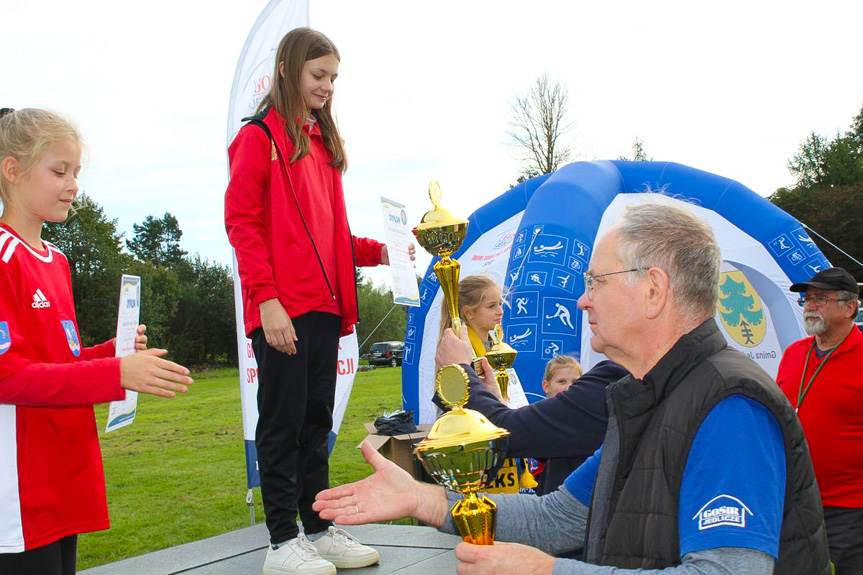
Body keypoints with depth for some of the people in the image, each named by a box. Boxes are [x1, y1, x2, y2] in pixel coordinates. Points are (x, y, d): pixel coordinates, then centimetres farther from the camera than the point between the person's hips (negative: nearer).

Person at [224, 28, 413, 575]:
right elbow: (242, 223, -10)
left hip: (325, 305, 8)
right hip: (282, 309, -7)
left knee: (318, 419, 12)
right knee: (284, 420, -2)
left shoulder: (324, 143, 20)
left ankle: (319, 529, 20)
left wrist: (377, 250, 6)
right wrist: (266, 299, -18)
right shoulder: (259, 137, -2)